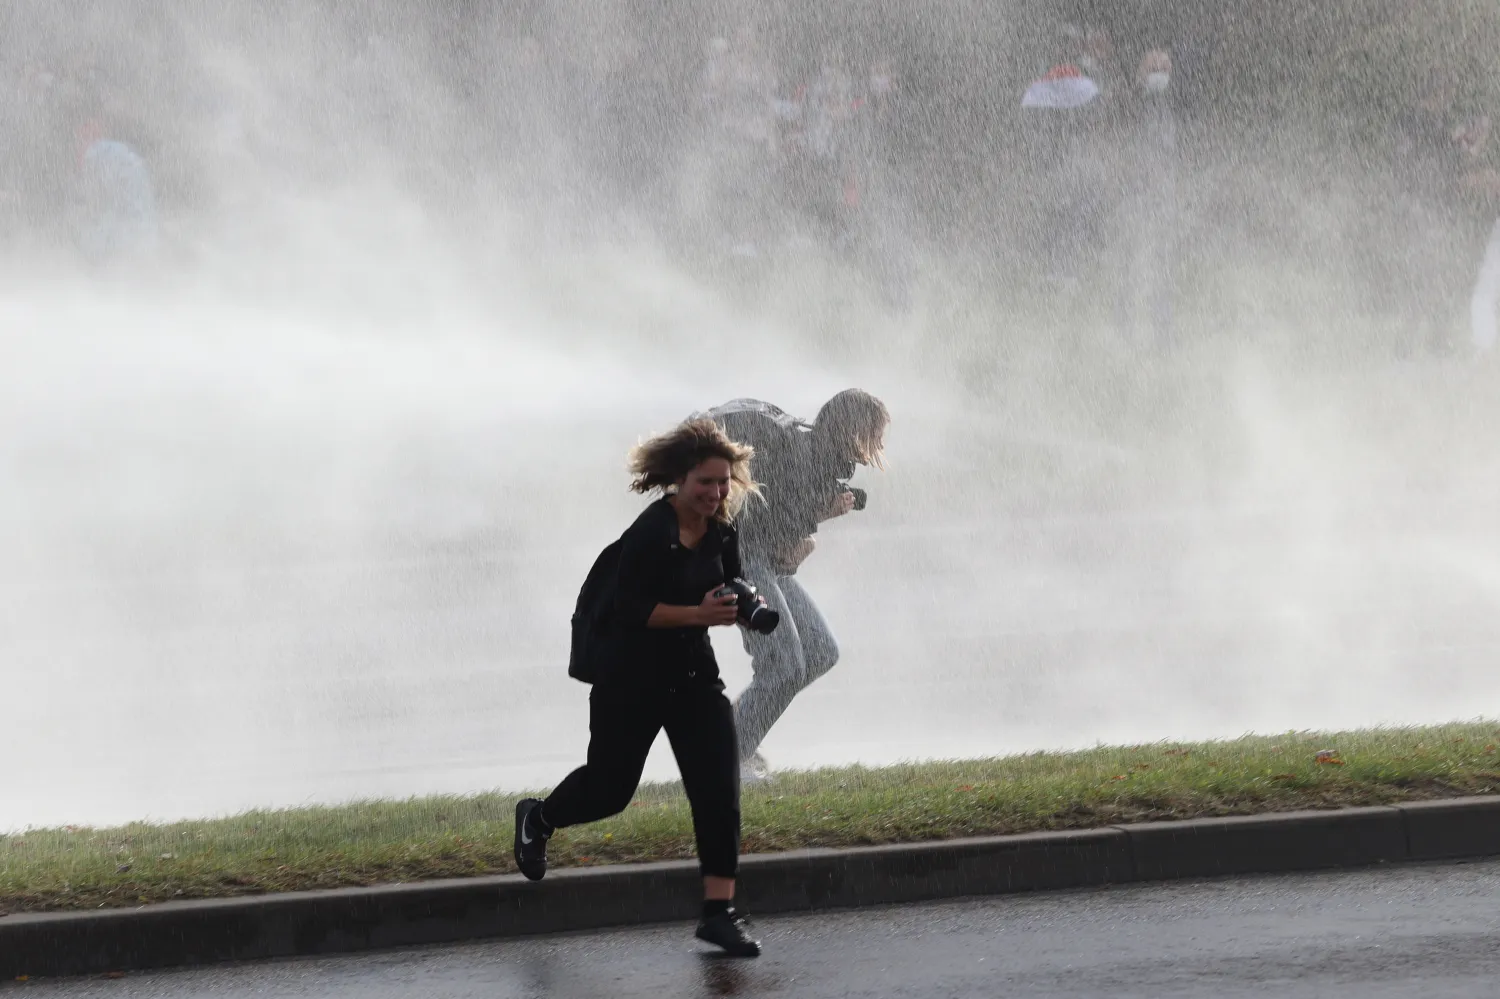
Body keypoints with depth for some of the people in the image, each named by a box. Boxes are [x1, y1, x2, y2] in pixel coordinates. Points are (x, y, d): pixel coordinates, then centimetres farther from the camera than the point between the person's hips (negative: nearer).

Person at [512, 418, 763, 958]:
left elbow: (728, 589, 13)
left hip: (694, 676, 6)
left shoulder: (721, 530, -1)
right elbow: (631, 609, -25)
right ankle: (538, 819, 44)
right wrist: (698, 614, -32)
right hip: (633, 683, -6)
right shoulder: (650, 534, -22)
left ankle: (719, 911, -3)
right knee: (609, 788, 11)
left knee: (719, 791, -7)